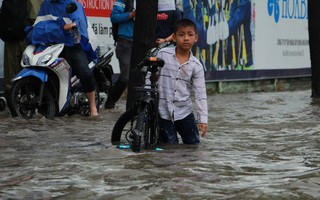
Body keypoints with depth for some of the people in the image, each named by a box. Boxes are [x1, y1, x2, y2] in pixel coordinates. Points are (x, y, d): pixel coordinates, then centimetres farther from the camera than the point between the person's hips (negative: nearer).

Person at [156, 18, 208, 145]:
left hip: (185, 112, 2)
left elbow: (200, 94, -4)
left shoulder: (196, 66, -3)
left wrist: (203, 119, -9)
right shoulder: (163, 55, -5)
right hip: (164, 112, -2)